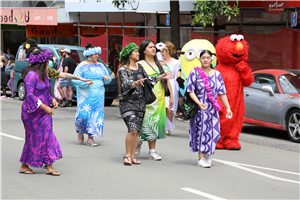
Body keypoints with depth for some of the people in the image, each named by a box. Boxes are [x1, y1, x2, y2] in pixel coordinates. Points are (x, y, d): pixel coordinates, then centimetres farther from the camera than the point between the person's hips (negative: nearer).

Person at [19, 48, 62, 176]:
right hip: (33, 112, -9)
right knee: (34, 138, -1)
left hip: (44, 112, 9)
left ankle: (49, 167, 4)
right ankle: (24, 166, 15)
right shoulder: (31, 75, -18)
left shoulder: (43, 75, 11)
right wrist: (44, 107, -27)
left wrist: (52, 100, 1)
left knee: (48, 137, 4)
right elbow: (30, 95, -24)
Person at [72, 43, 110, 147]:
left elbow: (108, 79, 17)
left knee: (96, 115, -2)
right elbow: (75, 80, -10)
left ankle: (90, 138, 4)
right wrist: (86, 83, -24)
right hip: (85, 96, -4)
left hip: (98, 96, 4)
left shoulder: (100, 66, 12)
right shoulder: (82, 66, -3)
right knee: (83, 114, -13)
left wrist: (107, 79, -7)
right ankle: (80, 131, 19)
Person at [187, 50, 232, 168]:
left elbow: (222, 92, 10)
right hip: (199, 108, -3)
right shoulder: (194, 73, -1)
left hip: (212, 108, 3)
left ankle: (208, 155, 19)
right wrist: (198, 103, -22)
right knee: (201, 131, -6)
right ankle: (201, 158, -1)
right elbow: (191, 91, -7)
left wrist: (227, 107, 2)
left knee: (212, 131, 0)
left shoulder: (217, 74, 10)